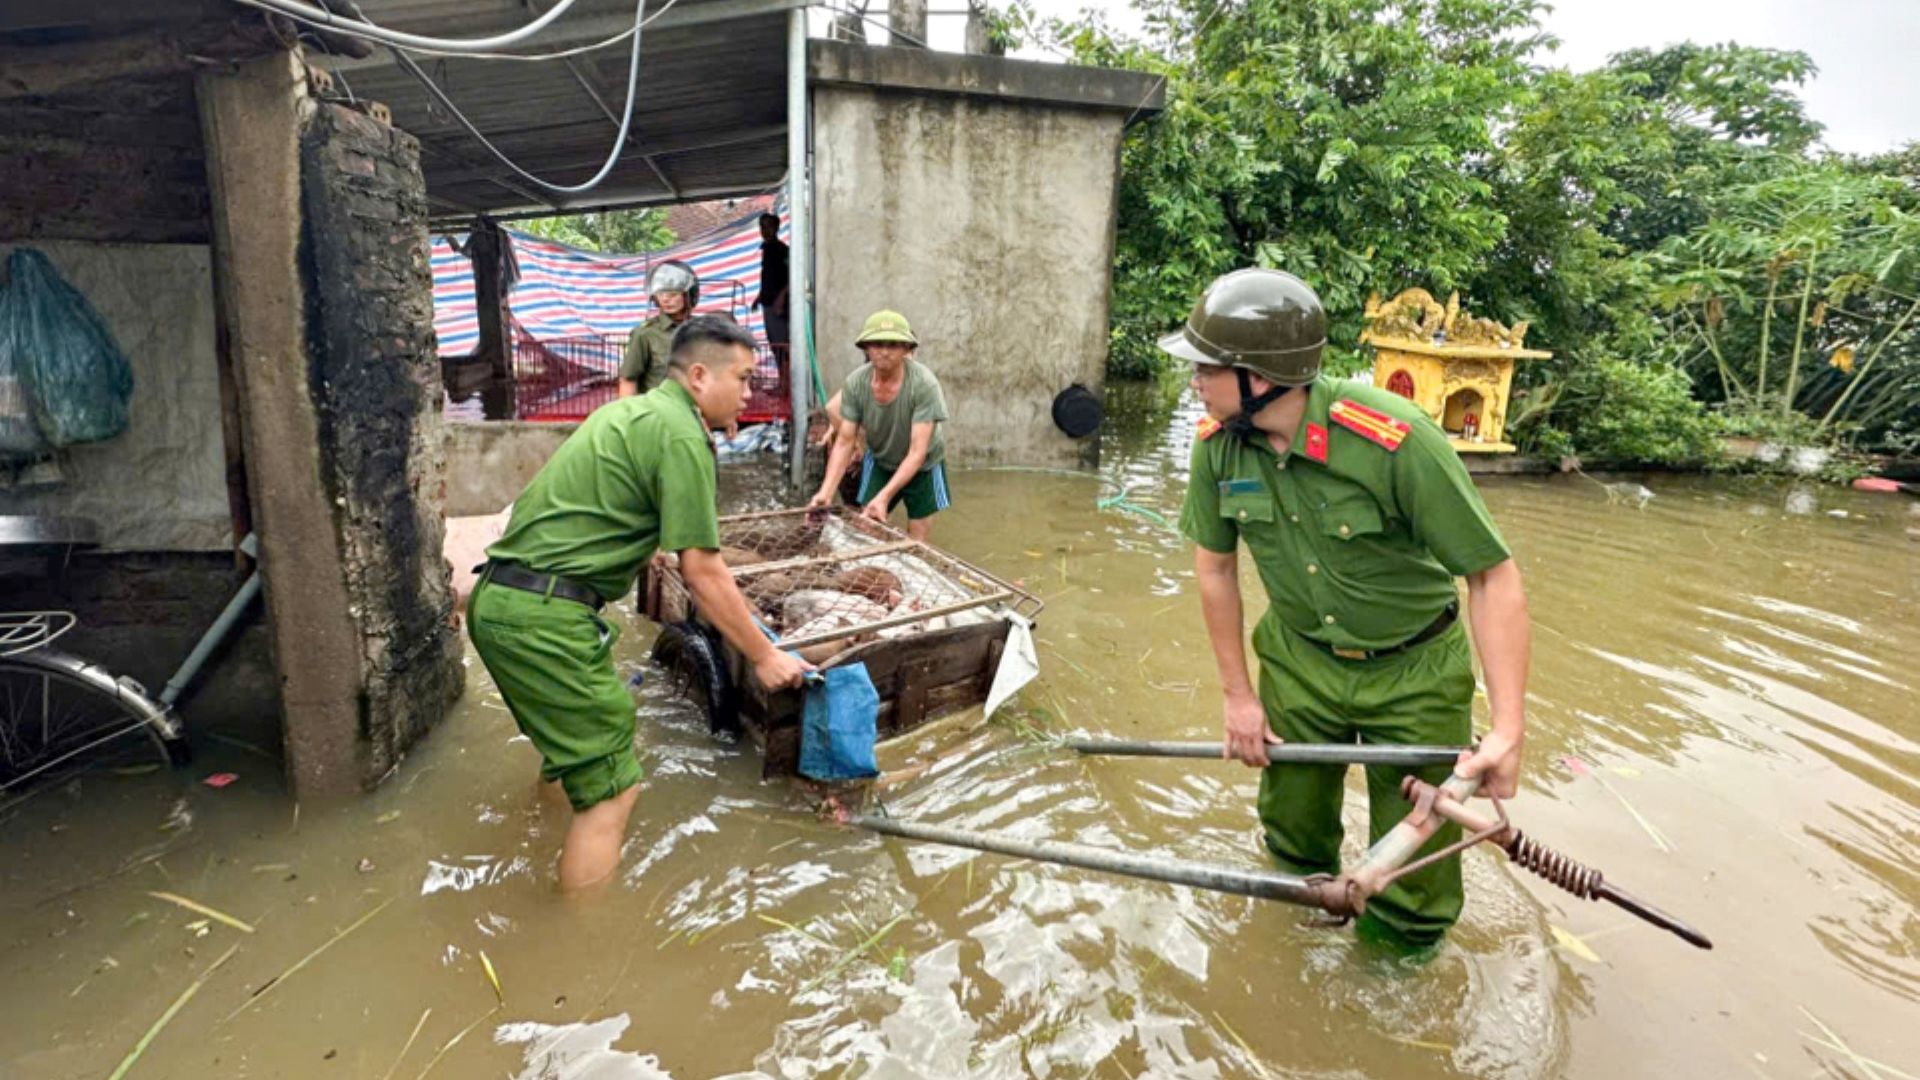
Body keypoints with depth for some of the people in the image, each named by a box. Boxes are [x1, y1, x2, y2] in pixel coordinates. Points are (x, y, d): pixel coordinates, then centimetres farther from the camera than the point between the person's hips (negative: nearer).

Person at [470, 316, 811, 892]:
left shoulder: (631, 411, 18)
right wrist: (764, 657, -1)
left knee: (572, 753, 26)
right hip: (546, 619, -11)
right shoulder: (681, 435, -11)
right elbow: (702, 573, -11)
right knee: (610, 790, -4)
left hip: (497, 601, 11)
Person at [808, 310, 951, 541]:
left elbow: (917, 452, -33)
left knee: (915, 543, 4)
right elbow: (844, 442, -16)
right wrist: (826, 491, -30)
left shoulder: (924, 384, -32)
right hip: (879, 462, 3)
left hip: (922, 466, -2)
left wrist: (884, 496, -42)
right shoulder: (855, 383, -22)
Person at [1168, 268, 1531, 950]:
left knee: (1414, 874, 8)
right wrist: (1238, 694, 1)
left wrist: (1508, 730, -28)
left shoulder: (1397, 441, -30)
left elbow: (1493, 576, -23)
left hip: (1412, 675, -3)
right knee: (1293, 838, 19)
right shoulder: (1218, 442, -15)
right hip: (1298, 660, 4)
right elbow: (1215, 566, -2)